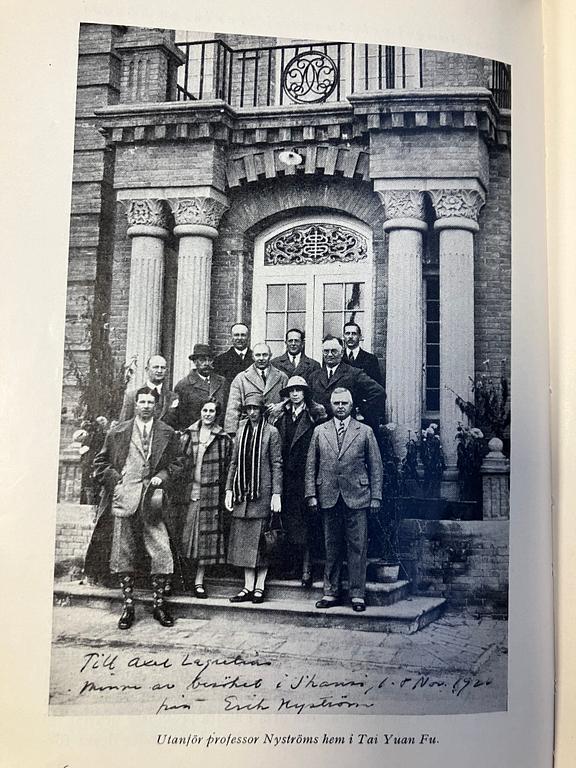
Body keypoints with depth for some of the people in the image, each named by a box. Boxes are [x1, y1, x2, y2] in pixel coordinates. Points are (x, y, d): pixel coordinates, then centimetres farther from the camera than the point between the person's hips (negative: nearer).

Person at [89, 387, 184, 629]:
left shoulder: (167, 434, 8)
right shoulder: (118, 432, 10)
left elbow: (176, 463, 11)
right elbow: (101, 463, 14)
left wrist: (162, 476, -6)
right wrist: (115, 480, 0)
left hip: (153, 499, -1)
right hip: (124, 497, 1)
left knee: (161, 552, -4)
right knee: (124, 552, 3)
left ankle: (159, 604, 9)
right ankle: (128, 605, 13)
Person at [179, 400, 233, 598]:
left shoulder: (224, 439, 4)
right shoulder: (187, 435, 9)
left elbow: (227, 468, 5)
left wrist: (226, 493, -1)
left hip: (211, 493, -1)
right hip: (188, 491, 1)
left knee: (206, 535, 1)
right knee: (185, 535, 1)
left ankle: (199, 581, 8)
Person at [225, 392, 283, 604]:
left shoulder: (271, 432, -1)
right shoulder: (241, 431, 12)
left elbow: (276, 465, -3)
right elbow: (234, 462, 14)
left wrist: (276, 493, -9)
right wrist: (229, 489, 8)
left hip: (262, 493, -5)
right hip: (242, 493, 5)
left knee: (259, 539, 0)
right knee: (243, 540, 5)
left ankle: (259, 587, 8)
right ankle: (248, 586, 12)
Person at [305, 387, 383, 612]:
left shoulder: (365, 432, 5)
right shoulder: (319, 431, 10)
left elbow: (375, 466, 5)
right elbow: (311, 465, 10)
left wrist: (375, 497, -1)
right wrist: (311, 494, 2)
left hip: (357, 498, -2)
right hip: (328, 498, 2)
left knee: (357, 547, 0)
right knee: (331, 547, 8)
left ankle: (357, 594, 8)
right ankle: (331, 592, 16)